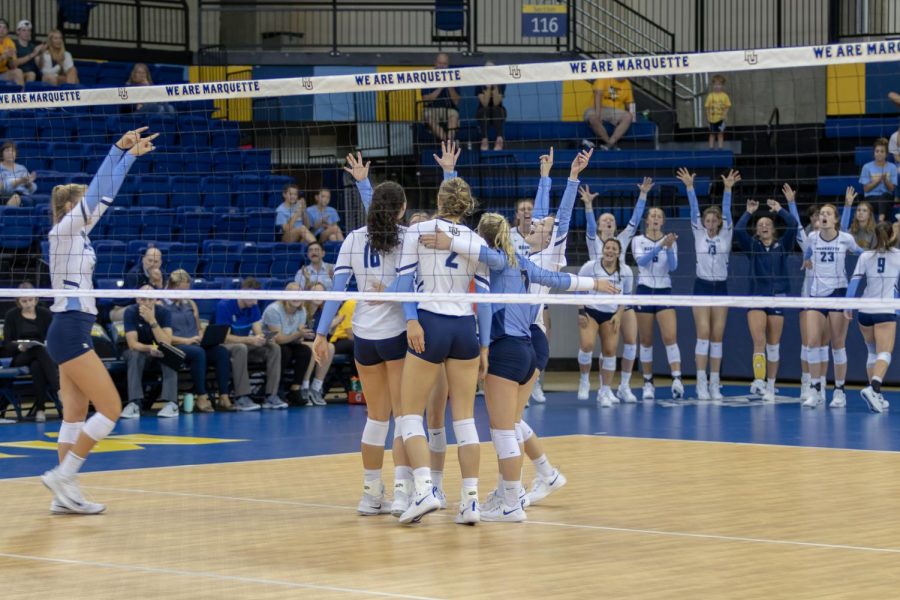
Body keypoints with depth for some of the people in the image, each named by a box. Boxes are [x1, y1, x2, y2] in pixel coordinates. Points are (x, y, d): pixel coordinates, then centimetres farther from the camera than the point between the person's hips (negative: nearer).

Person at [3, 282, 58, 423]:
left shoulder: (45, 314, 8)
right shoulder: (11, 315, 5)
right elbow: (7, 344, -1)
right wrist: (19, 346, -23)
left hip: (44, 355, 2)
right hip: (19, 358, -1)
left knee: (36, 366, -39)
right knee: (40, 350, -38)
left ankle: (40, 409, -44)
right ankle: (59, 392, -52)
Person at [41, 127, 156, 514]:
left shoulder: (79, 233, 14)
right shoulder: (63, 230, -9)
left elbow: (105, 195, 20)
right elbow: (97, 192, -17)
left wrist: (131, 155, 20)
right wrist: (118, 148, -17)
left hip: (71, 331, 9)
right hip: (70, 331, -9)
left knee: (76, 415, 7)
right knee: (111, 408, -9)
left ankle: (64, 494, 6)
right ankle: (62, 476, -7)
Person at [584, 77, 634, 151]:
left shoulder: (627, 84, 11)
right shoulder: (603, 79, -4)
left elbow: (629, 103, 16)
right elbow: (598, 94, -17)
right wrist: (597, 112, -30)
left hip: (617, 112, 3)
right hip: (601, 109, -3)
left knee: (628, 117, -29)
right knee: (592, 117, -37)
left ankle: (609, 144, -36)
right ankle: (612, 144, -30)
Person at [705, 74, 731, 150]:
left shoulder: (724, 96, -4)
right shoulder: (710, 96, -2)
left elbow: (727, 107, -2)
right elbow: (707, 107, -1)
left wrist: (725, 115, -15)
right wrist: (707, 117, -8)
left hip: (720, 118, -1)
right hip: (712, 118, 1)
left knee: (720, 134, 5)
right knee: (712, 134, 10)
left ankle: (720, 148, 9)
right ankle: (711, 148, 15)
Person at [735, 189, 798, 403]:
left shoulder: (782, 246, 7)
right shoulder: (752, 246, 7)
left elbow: (793, 225, -8)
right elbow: (738, 230, -10)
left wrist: (779, 209, 1)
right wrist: (749, 212, -2)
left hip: (777, 298, 1)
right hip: (756, 297, -1)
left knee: (773, 346, 5)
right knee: (759, 342, -16)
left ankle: (770, 387, 12)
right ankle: (757, 382, -23)